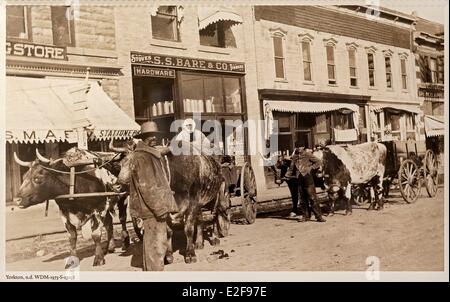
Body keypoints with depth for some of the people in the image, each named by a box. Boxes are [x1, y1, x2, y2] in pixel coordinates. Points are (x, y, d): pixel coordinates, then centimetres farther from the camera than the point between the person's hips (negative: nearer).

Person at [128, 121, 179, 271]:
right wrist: (159, 208, -22)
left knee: (150, 243, 18)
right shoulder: (141, 157, -15)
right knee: (157, 244, -5)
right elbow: (146, 186, -21)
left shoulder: (155, 154, 15)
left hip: (158, 207, 10)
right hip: (153, 209, -10)